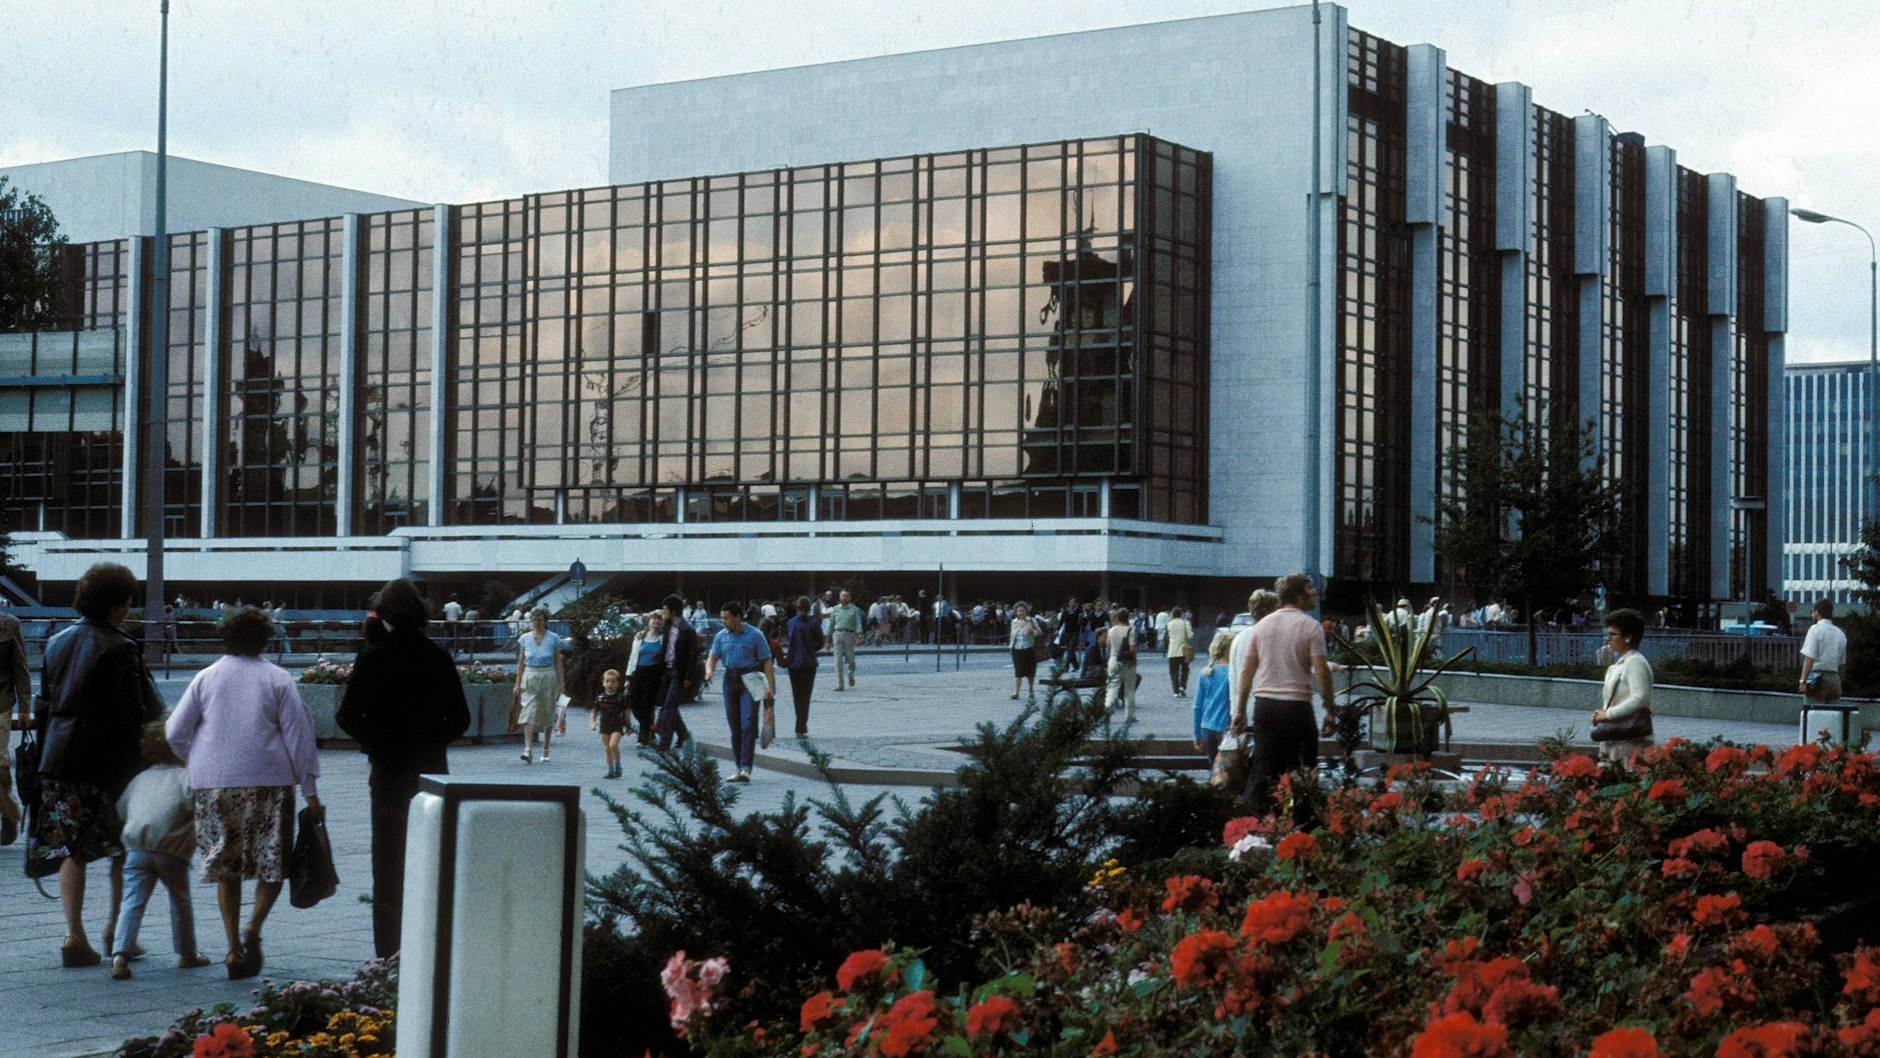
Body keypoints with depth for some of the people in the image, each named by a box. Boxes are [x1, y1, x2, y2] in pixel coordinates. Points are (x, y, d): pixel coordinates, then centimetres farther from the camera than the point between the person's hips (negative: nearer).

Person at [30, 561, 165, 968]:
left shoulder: (57, 643, 9)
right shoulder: (120, 649, -12)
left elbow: (45, 703, 13)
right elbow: (133, 713, -15)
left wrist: (45, 751, 18)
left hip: (59, 759, 5)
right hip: (107, 762, -5)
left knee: (70, 847, 7)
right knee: (124, 847, 11)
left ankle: (74, 935, 1)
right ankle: (117, 928, 16)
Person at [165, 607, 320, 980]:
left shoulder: (207, 677, 6)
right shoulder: (277, 679, 1)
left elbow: (175, 731, 6)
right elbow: (298, 735, -1)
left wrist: (194, 761, 25)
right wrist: (310, 791, 3)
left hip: (213, 783, 2)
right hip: (267, 781, -2)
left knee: (226, 867, 9)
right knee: (273, 860, 8)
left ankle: (234, 949, 5)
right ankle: (254, 926, -15)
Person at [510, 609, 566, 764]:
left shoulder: (553, 639, 1)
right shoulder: (525, 638, 5)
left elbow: (558, 662, 2)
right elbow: (521, 662, 8)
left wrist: (561, 683, -3)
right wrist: (518, 683, 4)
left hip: (548, 677, 0)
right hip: (530, 676, 0)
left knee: (547, 715, 6)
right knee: (529, 713, -12)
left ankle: (545, 750, 19)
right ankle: (528, 750, -20)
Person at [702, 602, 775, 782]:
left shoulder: (754, 635, -3)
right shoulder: (721, 636, 9)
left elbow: (767, 662, -3)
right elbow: (713, 657, 7)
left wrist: (770, 686, -12)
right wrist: (709, 671, -15)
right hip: (730, 679, 5)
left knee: (748, 725, -14)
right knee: (734, 727, 8)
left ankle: (746, 768, -19)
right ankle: (740, 769, 16)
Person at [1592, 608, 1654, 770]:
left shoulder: (1635, 663, -10)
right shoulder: (1616, 666, 19)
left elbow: (1639, 699, -21)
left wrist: (1608, 714, -15)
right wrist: (1601, 714, 6)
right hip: (1613, 742, 10)